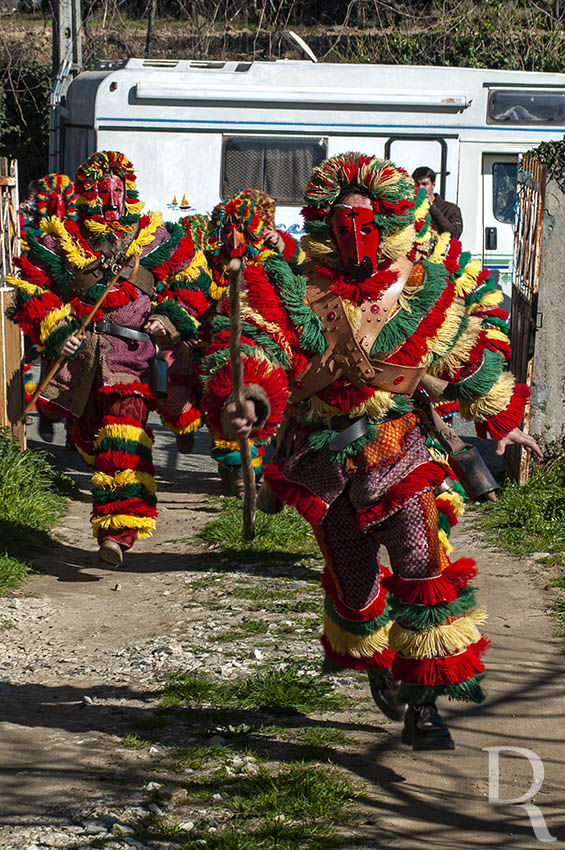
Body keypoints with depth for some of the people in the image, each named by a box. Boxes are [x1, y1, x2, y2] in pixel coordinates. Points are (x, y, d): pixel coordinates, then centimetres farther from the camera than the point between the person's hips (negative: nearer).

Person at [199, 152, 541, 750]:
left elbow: (470, 356, 11)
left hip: (397, 448, 0)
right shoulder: (288, 290, -11)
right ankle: (379, 667, 43)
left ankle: (423, 704, -8)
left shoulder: (424, 288, -4)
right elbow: (253, 351, -24)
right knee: (353, 585, 13)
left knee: (424, 566, -16)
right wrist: (243, 399, -47)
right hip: (323, 463, 0)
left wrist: (502, 421, 24)